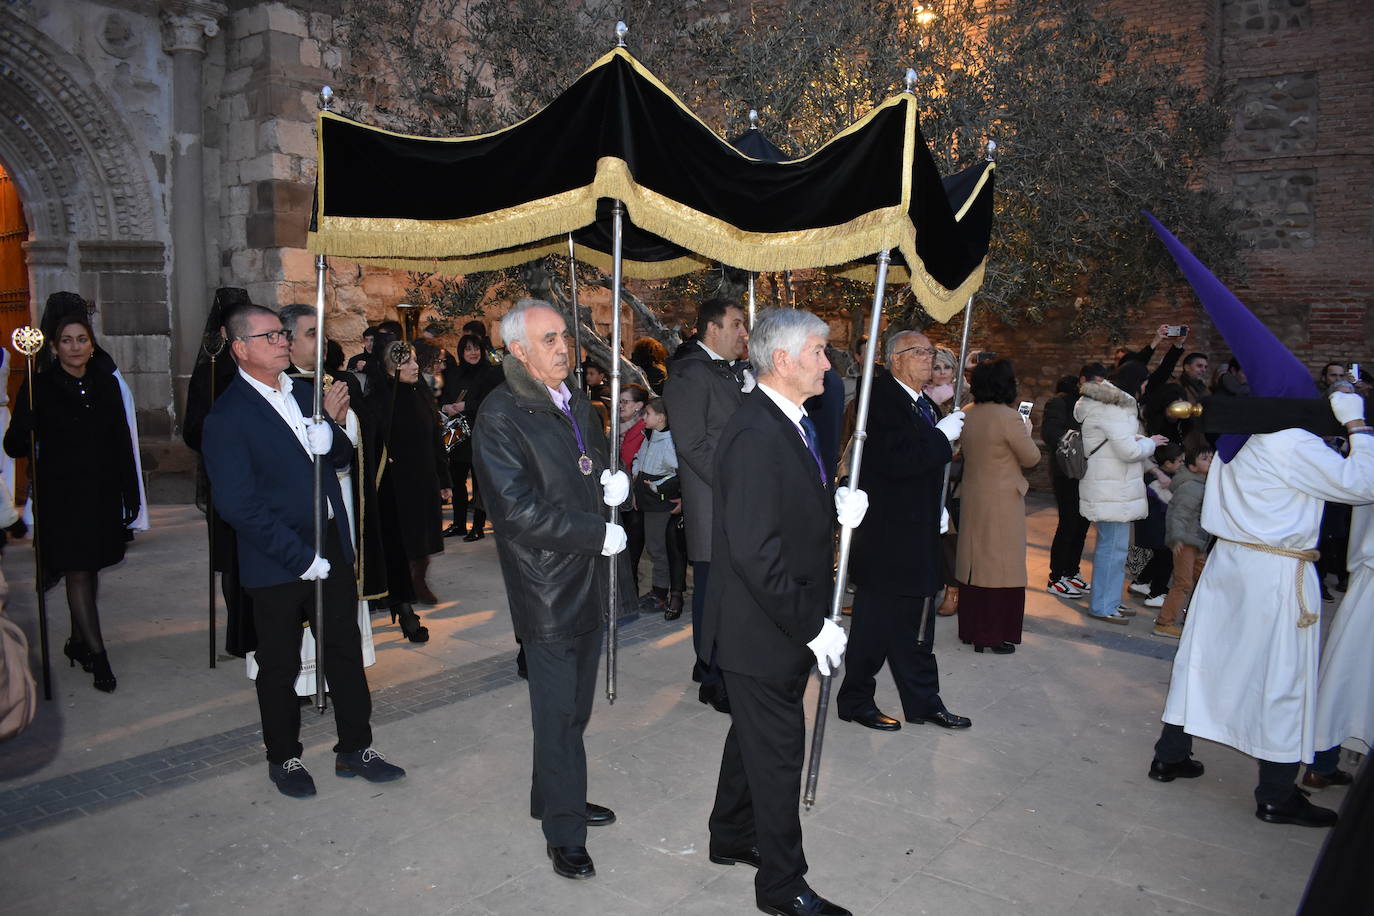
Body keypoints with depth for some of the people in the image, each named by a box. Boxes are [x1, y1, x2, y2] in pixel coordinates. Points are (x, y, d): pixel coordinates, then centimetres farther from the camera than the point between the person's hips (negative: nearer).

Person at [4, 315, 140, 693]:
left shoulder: (105, 383, 4)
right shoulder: (40, 387, -7)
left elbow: (122, 441, 7)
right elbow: (14, 446, -11)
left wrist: (130, 492, 6)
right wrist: (21, 434, -35)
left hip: (102, 493, 4)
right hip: (61, 495, -4)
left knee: (90, 570, 14)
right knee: (76, 572, -2)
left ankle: (78, 642, 29)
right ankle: (97, 654, 3)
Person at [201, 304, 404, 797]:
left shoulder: (305, 392, 8)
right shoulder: (227, 417, -13)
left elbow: (343, 457, 14)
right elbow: (238, 504, -18)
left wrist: (330, 440, -11)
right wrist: (300, 557, -19)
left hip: (333, 547, 6)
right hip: (279, 562, -6)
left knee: (346, 650, 13)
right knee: (280, 665, 11)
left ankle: (355, 748, 28)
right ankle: (284, 758, 31)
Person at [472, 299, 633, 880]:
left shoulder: (575, 402, 10)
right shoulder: (500, 417, -16)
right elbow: (520, 512, -22)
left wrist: (613, 480, 0)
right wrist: (598, 533, -18)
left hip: (587, 580, 8)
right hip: (548, 587, -7)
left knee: (572, 707, 20)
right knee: (559, 713, 3)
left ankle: (555, 797, 39)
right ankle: (565, 835, 19)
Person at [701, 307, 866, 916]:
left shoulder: (789, 424, 6)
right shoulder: (756, 434, -26)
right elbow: (755, 551, -29)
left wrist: (837, 508, -3)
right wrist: (811, 626, -23)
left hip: (784, 624, 10)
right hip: (762, 631, -10)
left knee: (753, 735, 25)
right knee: (778, 752, 6)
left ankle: (731, 837, 45)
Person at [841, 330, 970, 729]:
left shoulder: (925, 405, 13)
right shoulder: (881, 399, -16)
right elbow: (894, 461, -28)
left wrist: (938, 509, 13)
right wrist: (943, 436, -18)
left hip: (918, 536, 9)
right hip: (886, 536, -9)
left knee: (916, 625, 18)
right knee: (875, 621, 4)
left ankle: (923, 702, 30)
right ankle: (856, 701, 20)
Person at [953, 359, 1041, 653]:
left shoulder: (967, 415, 1)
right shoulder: (1008, 417, -18)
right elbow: (1031, 458, -8)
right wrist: (1026, 432, 9)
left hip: (972, 496, 6)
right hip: (1002, 500, -6)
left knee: (974, 562, 14)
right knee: (1001, 564, 3)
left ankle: (971, 630, 22)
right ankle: (996, 635, 8)